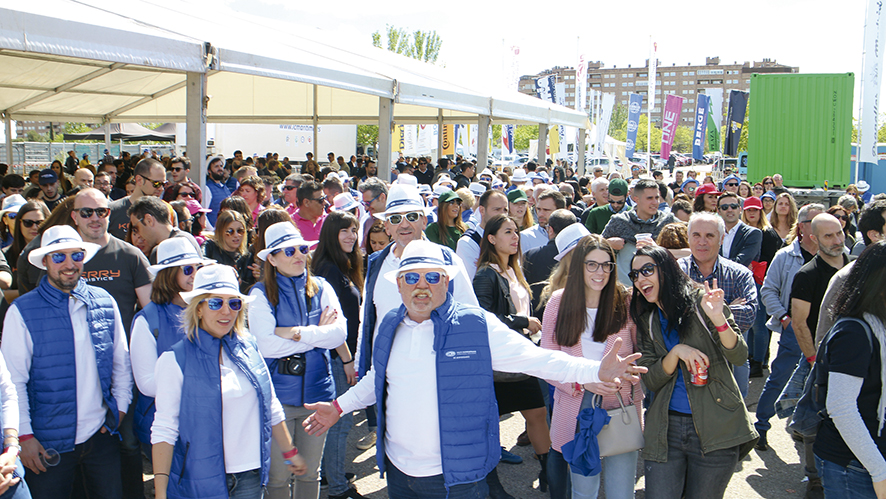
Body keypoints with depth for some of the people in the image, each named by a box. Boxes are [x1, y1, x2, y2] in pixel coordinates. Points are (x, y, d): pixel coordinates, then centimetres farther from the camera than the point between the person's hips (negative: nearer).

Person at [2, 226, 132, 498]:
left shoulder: (104, 302, 4)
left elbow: (121, 362, 11)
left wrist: (120, 408, 4)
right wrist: (24, 436, -8)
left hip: (101, 435, 3)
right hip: (48, 441, -2)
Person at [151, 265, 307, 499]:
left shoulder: (248, 347, 4)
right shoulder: (175, 360, -9)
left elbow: (271, 407, 13)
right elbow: (164, 428, -12)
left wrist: (290, 453, 18)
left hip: (251, 477, 4)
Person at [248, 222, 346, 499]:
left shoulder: (321, 288, 5)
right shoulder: (261, 294, -5)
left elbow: (339, 333, -7)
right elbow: (264, 344, -17)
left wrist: (295, 333, -15)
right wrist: (317, 333, -9)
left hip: (317, 391, 3)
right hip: (278, 395, -3)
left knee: (310, 472, 16)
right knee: (278, 475, 7)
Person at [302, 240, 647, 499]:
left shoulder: (477, 325, -9)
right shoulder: (391, 327, 6)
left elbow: (535, 359, -10)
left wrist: (596, 371, -20)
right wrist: (340, 406, 22)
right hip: (398, 471, 4)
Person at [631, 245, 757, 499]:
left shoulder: (700, 302, -4)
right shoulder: (646, 322, 9)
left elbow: (739, 357, -9)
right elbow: (651, 381, 3)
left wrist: (718, 319, -27)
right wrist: (676, 352, -15)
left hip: (714, 428, -3)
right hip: (666, 429, 3)